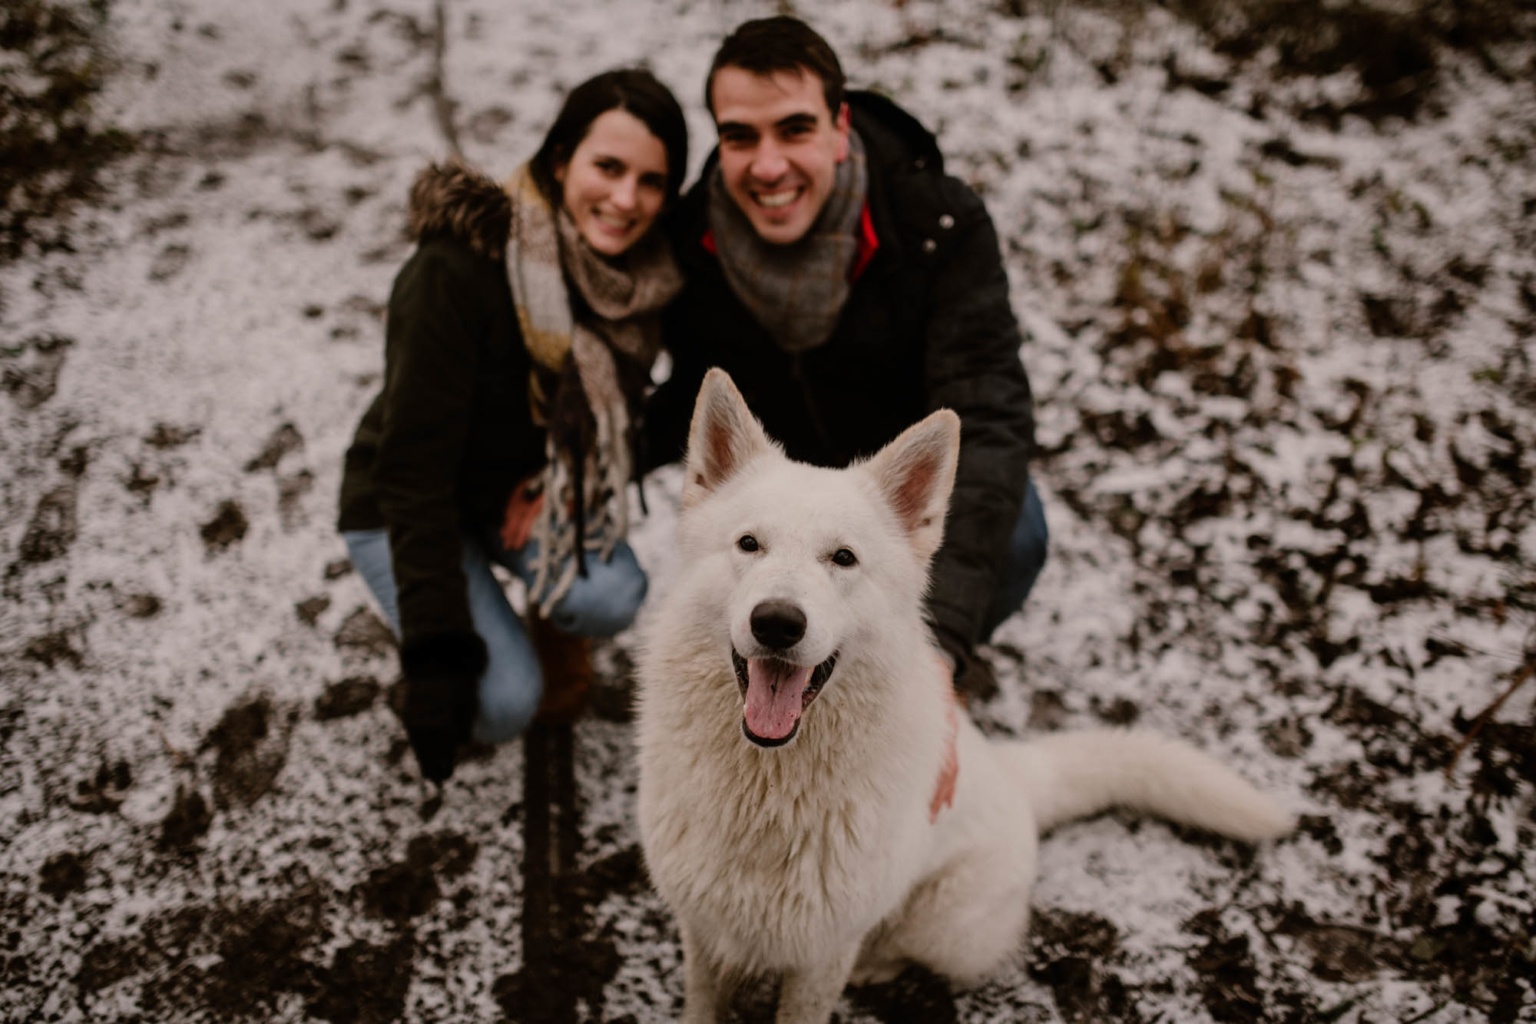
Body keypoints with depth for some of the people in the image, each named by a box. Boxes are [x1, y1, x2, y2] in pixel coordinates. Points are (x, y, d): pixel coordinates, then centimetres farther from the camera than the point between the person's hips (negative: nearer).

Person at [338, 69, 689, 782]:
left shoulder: (646, 272, -13)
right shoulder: (457, 270, -30)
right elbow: (414, 467, -28)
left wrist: (554, 480, -15)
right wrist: (436, 651, -32)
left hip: (527, 489, 4)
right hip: (401, 508, -4)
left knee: (609, 595, -26)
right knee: (504, 702, -23)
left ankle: (551, 631, 9)